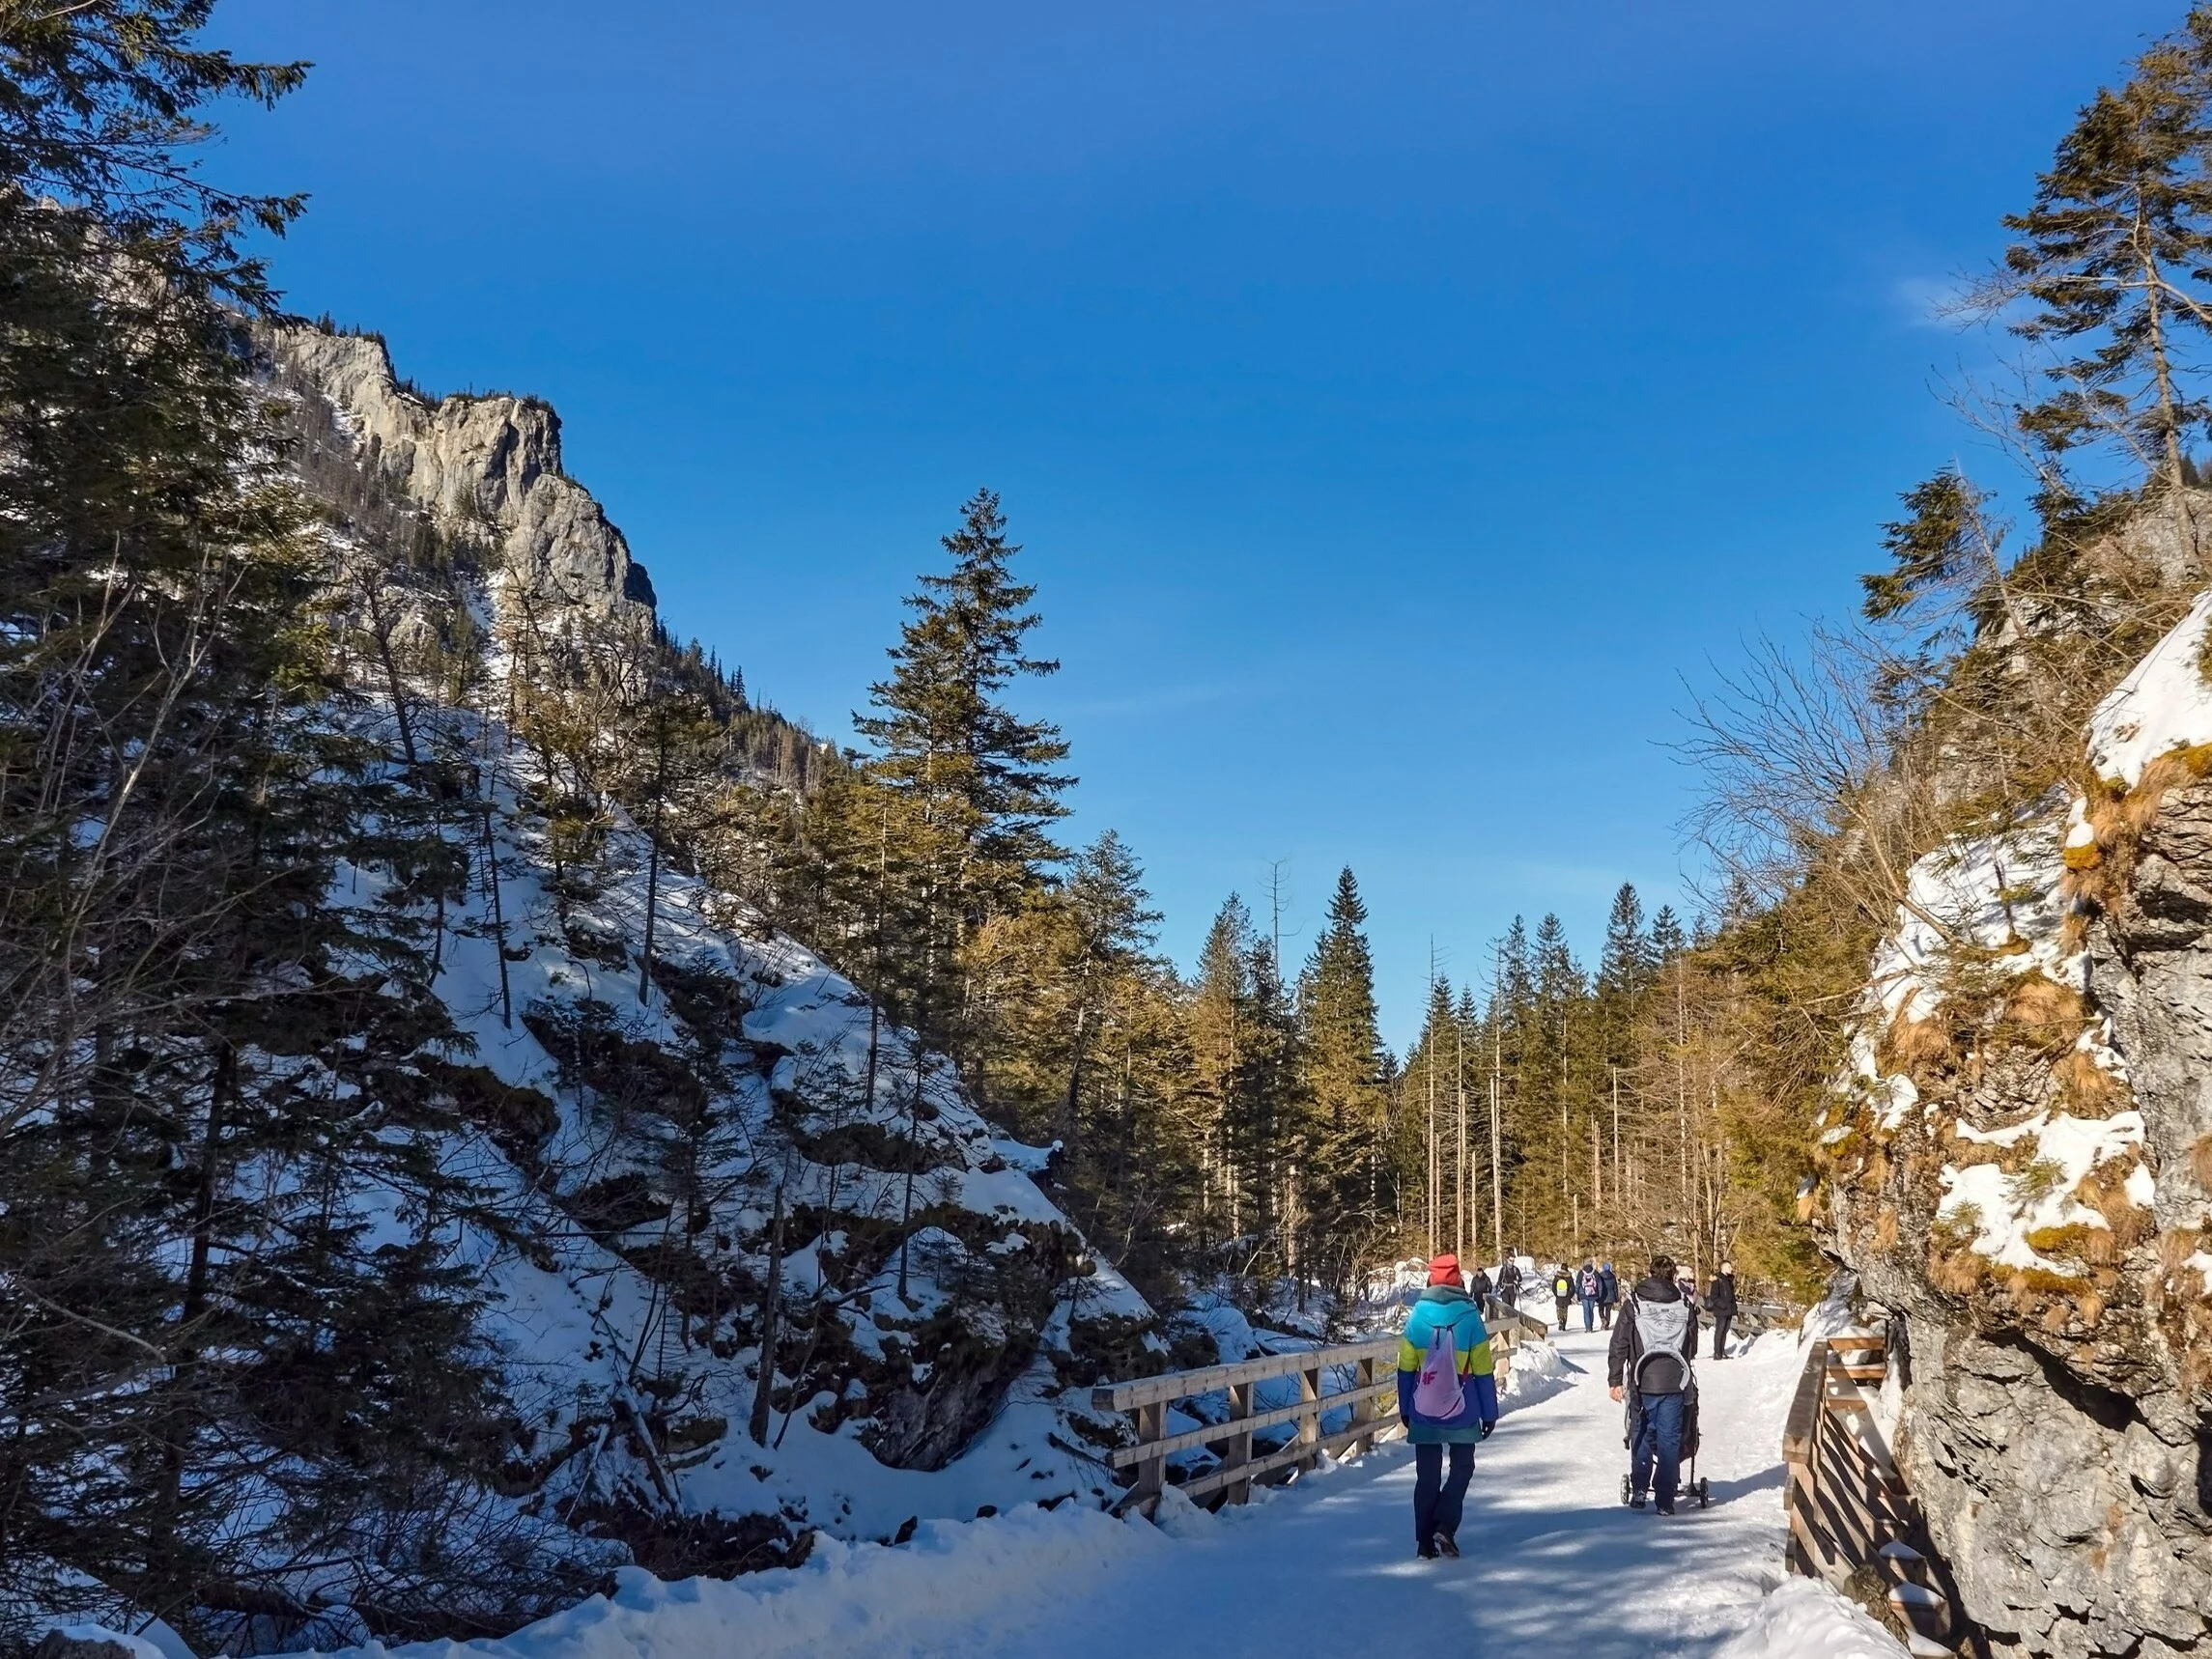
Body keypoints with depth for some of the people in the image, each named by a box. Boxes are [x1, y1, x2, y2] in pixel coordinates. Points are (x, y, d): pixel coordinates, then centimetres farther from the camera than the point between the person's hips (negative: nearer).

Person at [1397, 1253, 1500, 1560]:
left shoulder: (1417, 1317, -4)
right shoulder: (1470, 1317, -8)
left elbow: (1406, 1369, 0)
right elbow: (1483, 1371, -5)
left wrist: (1404, 1409, 11)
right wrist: (1489, 1412, 3)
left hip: (1423, 1412, 1)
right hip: (1461, 1412, -1)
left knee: (1427, 1475, 11)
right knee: (1462, 1467, 16)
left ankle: (1425, 1542, 9)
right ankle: (1445, 1526, 0)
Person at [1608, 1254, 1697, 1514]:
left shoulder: (1634, 1303, -1)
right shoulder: (1683, 1305, 4)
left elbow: (1618, 1345, -3)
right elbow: (1693, 1347, 14)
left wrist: (1615, 1380, 1)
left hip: (1643, 1382, -1)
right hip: (1674, 1383, 1)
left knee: (1642, 1435, 13)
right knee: (1669, 1439, 5)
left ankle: (1638, 1491, 12)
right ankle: (1665, 1500, 4)